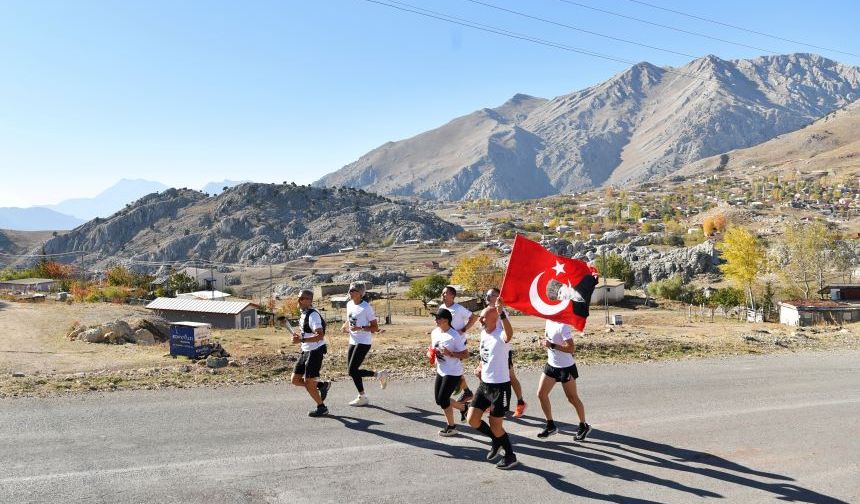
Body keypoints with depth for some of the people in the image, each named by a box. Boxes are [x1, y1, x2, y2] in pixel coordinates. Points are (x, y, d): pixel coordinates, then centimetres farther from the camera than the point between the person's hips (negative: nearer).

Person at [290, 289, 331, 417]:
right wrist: (299, 335, 9)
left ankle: (322, 408, 15)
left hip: (315, 351, -9)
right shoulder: (304, 313, 10)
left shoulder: (313, 315, -19)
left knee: (308, 383, -3)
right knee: (295, 380, 8)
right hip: (306, 351, 9)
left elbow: (320, 336, -29)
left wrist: (302, 340, -33)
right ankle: (322, 385, 23)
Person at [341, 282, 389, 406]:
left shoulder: (366, 307, -14)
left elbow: (375, 328, -12)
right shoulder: (349, 304, 9)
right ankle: (379, 375, 21)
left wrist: (360, 328, -25)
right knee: (351, 370, 8)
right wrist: (345, 326, 5)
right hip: (353, 341, 9)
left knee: (352, 370, -9)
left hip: (363, 342, -8)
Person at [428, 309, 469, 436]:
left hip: (453, 373, -8)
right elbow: (432, 347, 20)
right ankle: (463, 407, 36)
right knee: (439, 399, 13)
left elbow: (465, 354, -17)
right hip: (440, 371, 8)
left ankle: (451, 427, 14)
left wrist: (451, 354, -29)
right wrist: (431, 353, -2)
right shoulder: (434, 333, 3)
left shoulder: (455, 336, -20)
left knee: (442, 399, -6)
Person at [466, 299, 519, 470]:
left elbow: (509, 334, -48)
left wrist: (502, 314, -63)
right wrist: (480, 366, 7)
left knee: (495, 425, 3)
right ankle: (497, 441, 31)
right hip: (484, 384, 8)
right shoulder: (483, 333, 5)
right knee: (472, 420, 6)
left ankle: (510, 457, 25)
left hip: (500, 386, -8)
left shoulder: (500, 335, -21)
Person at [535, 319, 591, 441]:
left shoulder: (563, 326, -23)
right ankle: (550, 425, 20)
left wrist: (551, 345, -30)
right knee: (541, 394, 5)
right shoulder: (549, 321, 3)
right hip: (551, 365, 8)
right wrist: (545, 342, -2)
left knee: (572, 398, 6)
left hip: (566, 367, -8)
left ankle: (584, 426, 25)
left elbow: (571, 348, -27)